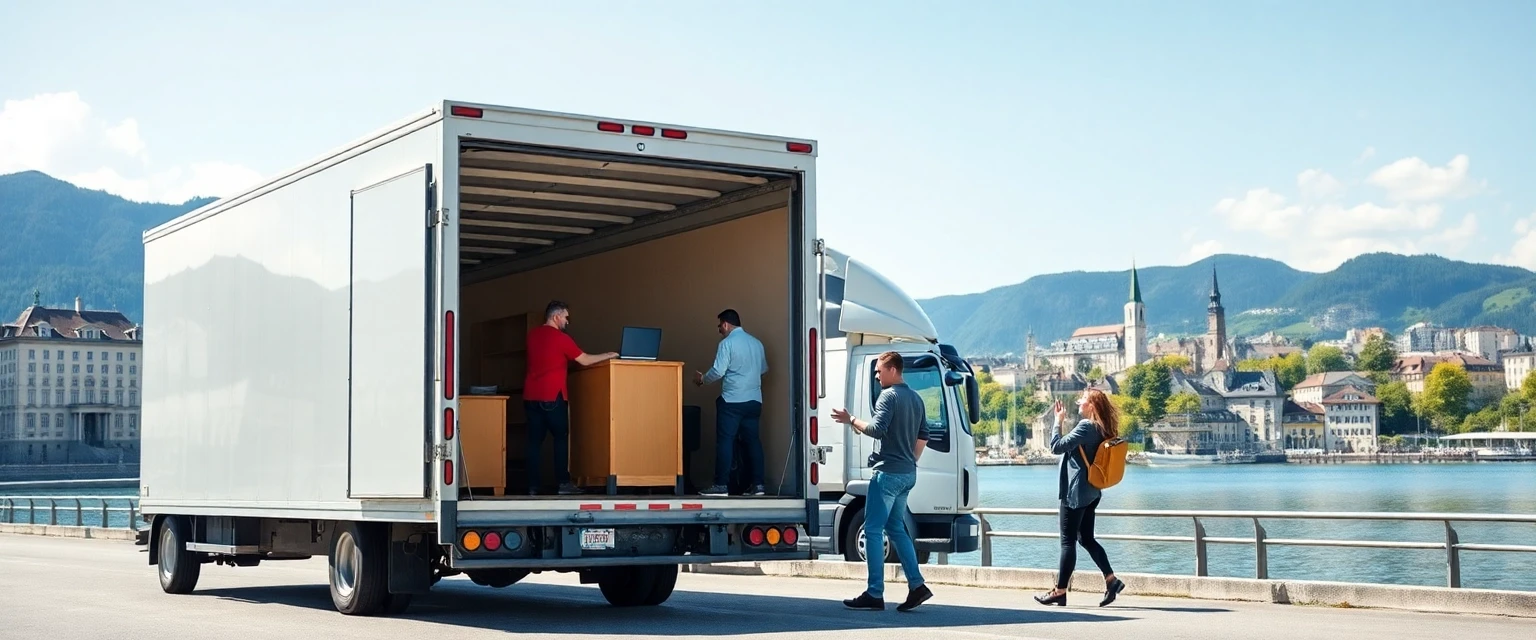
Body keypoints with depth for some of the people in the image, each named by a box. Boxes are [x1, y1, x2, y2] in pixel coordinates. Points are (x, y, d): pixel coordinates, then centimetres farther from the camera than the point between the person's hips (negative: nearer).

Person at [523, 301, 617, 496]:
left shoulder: (532, 335, 11)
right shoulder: (561, 338, -8)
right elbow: (585, 360, -5)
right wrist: (609, 355, 6)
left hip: (531, 395, 6)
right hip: (553, 396, -6)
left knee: (535, 440, 5)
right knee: (561, 438, 3)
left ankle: (533, 485, 0)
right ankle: (563, 483, 0)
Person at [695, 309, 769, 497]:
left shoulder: (727, 343, -8)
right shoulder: (756, 342, 11)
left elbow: (718, 371, -13)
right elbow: (764, 369, 21)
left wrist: (702, 378, 5)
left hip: (732, 400, -6)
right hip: (754, 400, 6)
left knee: (725, 441, -3)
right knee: (753, 440, 8)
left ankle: (721, 485, -4)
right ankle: (757, 484, 5)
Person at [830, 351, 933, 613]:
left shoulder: (889, 396, -12)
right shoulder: (915, 398, 17)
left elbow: (877, 429, -23)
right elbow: (923, 436, 22)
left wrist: (851, 420, -11)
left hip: (888, 472, -9)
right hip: (908, 474, 9)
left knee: (873, 530, -5)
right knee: (896, 527, 17)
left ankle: (875, 594, -6)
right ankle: (917, 586, 9)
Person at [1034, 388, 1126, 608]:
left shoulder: (1086, 426, -16)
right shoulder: (1101, 429, 11)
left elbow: (1056, 446, -18)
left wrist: (1058, 421, -7)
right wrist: (1061, 422, 16)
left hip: (1076, 491, -9)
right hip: (1090, 492, 9)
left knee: (1068, 541, -4)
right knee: (1086, 539, 15)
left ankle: (1060, 591, -1)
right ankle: (1111, 580, 10)